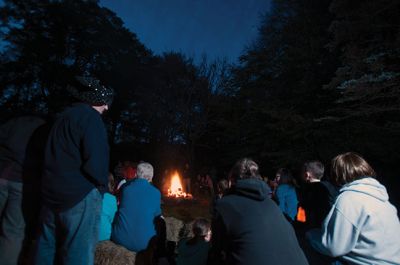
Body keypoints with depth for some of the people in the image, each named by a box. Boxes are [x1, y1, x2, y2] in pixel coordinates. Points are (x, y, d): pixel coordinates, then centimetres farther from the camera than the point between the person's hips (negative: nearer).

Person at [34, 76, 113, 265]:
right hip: (80, 194, -9)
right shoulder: (90, 117, -11)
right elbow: (95, 161, -22)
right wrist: (101, 186, -4)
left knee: (47, 250, 18)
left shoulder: (63, 117, 16)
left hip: (51, 193, 9)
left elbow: (55, 156, 19)